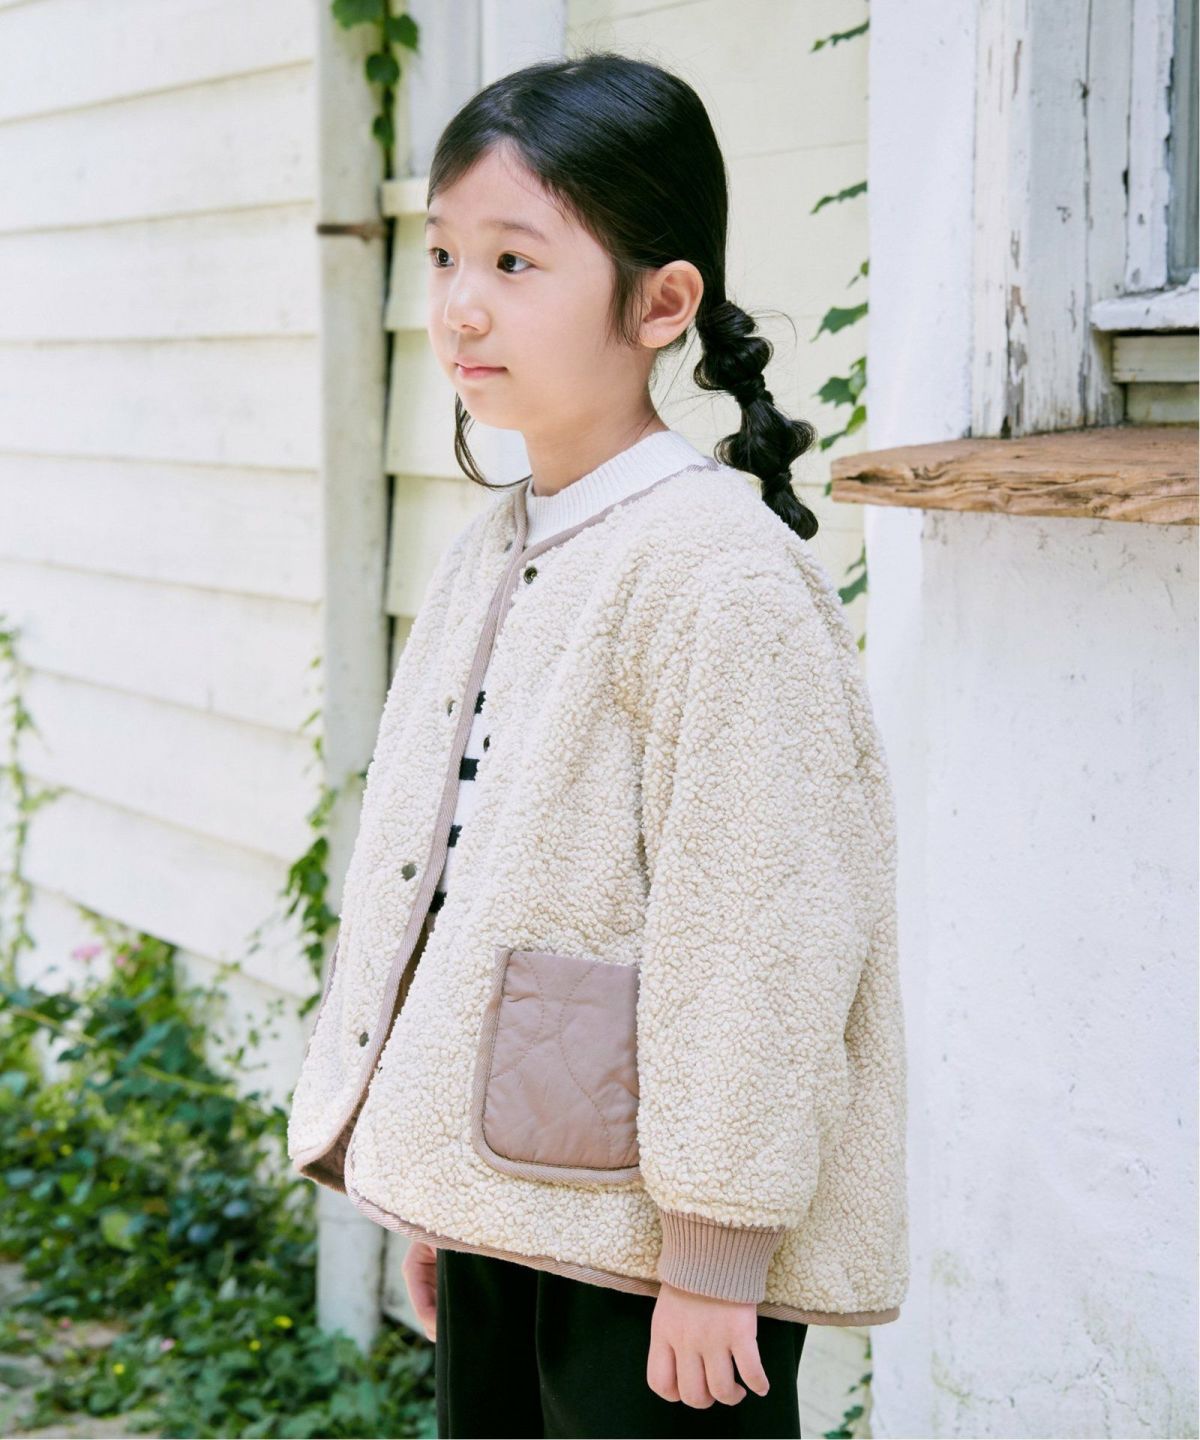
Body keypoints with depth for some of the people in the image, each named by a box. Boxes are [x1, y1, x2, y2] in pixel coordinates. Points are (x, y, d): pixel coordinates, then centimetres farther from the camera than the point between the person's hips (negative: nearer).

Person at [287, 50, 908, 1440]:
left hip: (647, 1242, -8)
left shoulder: (718, 571, -18)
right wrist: (428, 1188, 19)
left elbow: (752, 930, -20)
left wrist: (715, 1257, -18)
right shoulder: (488, 551, 9)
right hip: (499, 1202, 9)